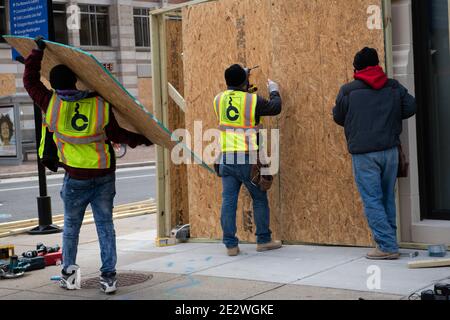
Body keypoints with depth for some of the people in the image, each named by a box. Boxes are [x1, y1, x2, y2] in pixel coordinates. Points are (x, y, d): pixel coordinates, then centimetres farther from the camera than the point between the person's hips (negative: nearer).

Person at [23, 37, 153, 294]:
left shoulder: (51, 104, -9)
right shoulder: (101, 105, -9)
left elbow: (30, 80, 5)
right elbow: (117, 135, -5)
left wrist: (38, 52, 14)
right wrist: (142, 139, 10)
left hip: (76, 178, 0)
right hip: (105, 176, 1)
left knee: (71, 226, 16)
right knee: (105, 225, 6)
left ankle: (68, 274, 21)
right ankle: (109, 276, 4)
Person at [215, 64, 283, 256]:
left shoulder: (219, 100, 5)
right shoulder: (253, 100, -7)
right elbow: (275, 108, 8)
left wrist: (245, 86, 33)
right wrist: (274, 91, 25)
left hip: (227, 159, 3)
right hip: (248, 159, -3)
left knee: (228, 201, 3)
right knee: (259, 199, 12)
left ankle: (231, 245, 2)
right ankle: (264, 240, 17)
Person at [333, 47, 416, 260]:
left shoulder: (348, 91, -2)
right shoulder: (394, 87, 6)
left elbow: (338, 118, 8)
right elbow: (411, 107, 7)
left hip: (363, 153, -4)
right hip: (390, 150, 4)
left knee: (372, 200, -1)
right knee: (388, 198, 14)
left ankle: (387, 247, -7)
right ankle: (389, 241, 19)